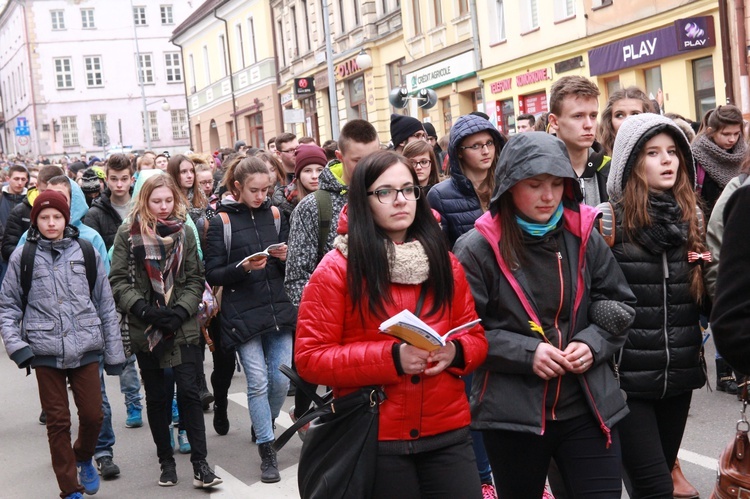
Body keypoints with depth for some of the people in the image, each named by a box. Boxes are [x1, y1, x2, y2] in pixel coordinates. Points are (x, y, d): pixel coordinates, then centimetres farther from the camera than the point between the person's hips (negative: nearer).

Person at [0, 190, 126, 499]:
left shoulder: (86, 253, 4)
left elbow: (106, 305, 7)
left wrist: (114, 352, 7)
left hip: (86, 347, 1)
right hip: (45, 351, -1)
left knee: (93, 414, 2)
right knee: (58, 421, 4)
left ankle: (84, 457, 35)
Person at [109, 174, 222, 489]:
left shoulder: (184, 232, 4)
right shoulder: (127, 234, -1)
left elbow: (195, 279, 3)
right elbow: (119, 281, -4)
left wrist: (181, 311, -11)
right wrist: (144, 310, -16)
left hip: (182, 329, 0)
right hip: (145, 329, 0)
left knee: (188, 391, -4)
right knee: (157, 396, 9)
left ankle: (200, 463, 0)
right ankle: (166, 460, 21)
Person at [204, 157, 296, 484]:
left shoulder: (275, 215, 9)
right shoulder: (221, 222, -1)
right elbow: (212, 275, -3)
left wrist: (285, 257, -6)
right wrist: (243, 267, -19)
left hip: (279, 310, 3)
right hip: (243, 315, -3)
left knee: (281, 380, 3)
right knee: (258, 383, -4)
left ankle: (263, 427, 31)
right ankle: (267, 451, 7)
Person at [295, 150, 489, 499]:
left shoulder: (445, 263, 8)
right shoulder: (336, 270, -5)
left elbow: (476, 338, 13)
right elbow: (310, 358, -9)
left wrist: (455, 352, -11)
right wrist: (392, 358, -20)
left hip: (447, 434, 4)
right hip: (374, 440, -3)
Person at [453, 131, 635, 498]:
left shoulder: (583, 238, 2)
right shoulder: (477, 249, -8)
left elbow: (619, 305, 12)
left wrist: (593, 344, -8)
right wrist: (527, 353, -18)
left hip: (587, 407, 2)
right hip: (512, 414, -2)